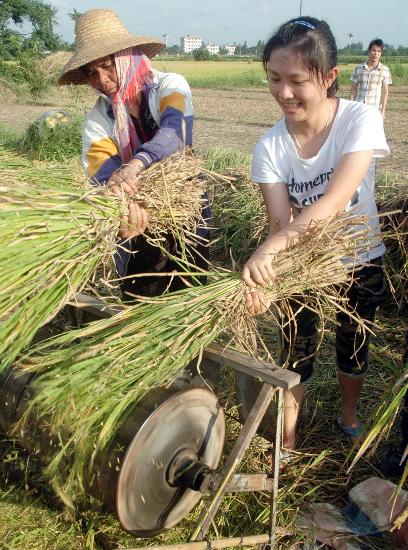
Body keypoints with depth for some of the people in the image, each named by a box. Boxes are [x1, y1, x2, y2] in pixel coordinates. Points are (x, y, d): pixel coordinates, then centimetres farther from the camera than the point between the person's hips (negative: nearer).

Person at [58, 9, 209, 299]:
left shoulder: (170, 86, -10)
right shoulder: (98, 119, -5)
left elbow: (175, 130, -31)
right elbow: (100, 169, -23)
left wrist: (135, 165, -51)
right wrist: (122, 201, -47)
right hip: (139, 214, 2)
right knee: (139, 297, 12)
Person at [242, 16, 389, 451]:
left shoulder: (361, 120, -24)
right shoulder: (270, 147, -17)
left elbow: (335, 200, -37)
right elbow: (281, 223, -24)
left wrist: (269, 248, -50)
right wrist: (263, 280, -44)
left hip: (361, 263, 0)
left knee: (353, 343, 20)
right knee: (296, 352, 7)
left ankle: (349, 414, 49)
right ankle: (286, 444, 28)